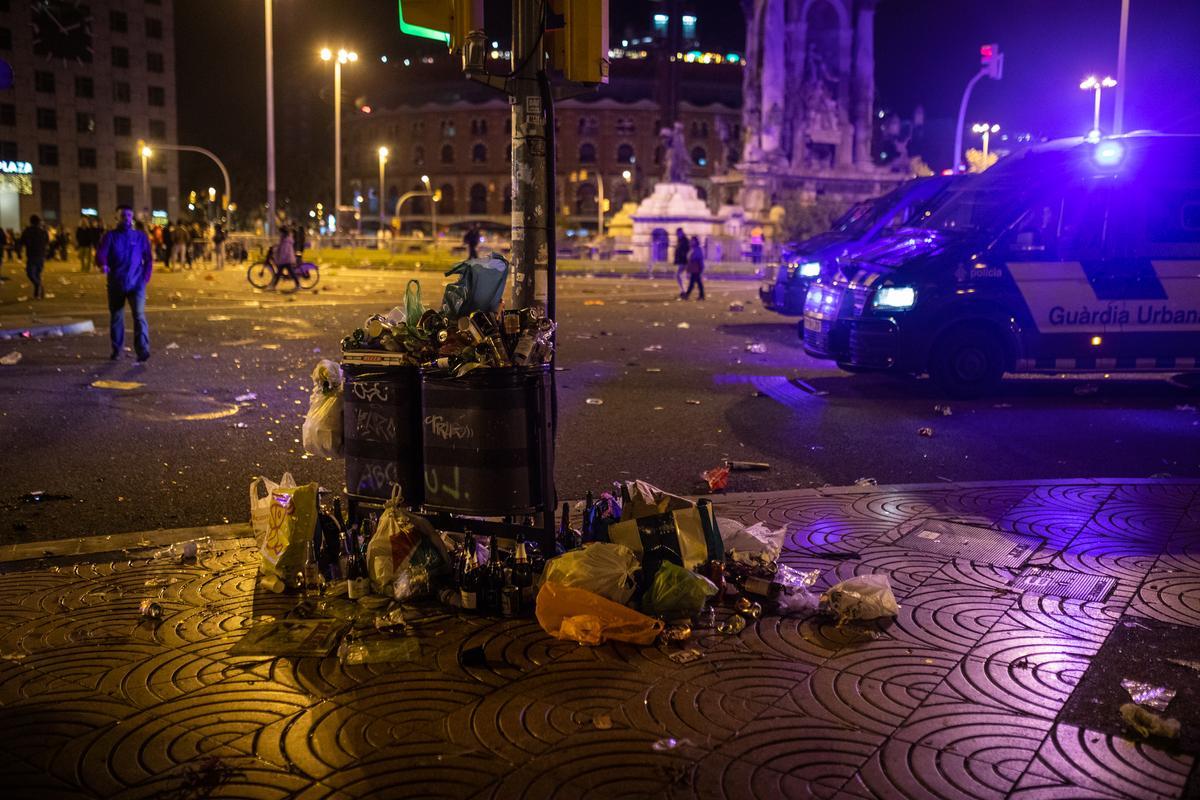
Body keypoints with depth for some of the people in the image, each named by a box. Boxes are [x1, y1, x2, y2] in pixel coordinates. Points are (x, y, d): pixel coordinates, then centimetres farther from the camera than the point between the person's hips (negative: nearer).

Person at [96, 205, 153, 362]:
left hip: (136, 284, -1)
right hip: (115, 284, 1)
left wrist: (145, 277, -3)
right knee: (116, 318, 10)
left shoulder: (140, 236, 7)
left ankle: (143, 350, -22)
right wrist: (103, 265, -32)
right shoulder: (110, 236, 4)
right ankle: (117, 350, 22)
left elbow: (148, 259, 9)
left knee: (139, 315, -16)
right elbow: (100, 253, -10)